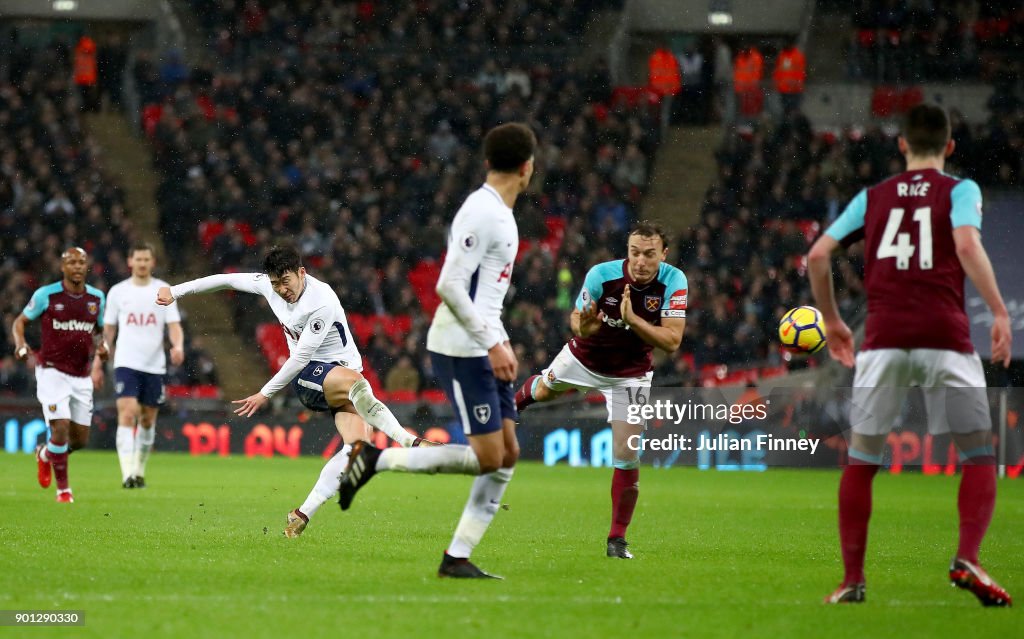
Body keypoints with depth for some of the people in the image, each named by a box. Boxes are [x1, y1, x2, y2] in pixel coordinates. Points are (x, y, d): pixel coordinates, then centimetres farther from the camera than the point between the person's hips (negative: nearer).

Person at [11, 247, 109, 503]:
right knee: (61, 429, -17)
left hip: (81, 376, 5)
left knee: (80, 439, 6)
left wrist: (102, 347, -4)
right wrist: (20, 344, -17)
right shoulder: (46, 295, -7)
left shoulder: (97, 298, 5)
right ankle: (63, 489, -1)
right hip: (52, 373, -5)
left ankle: (45, 454, 39)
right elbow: (20, 322, 3)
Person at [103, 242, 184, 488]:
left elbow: (174, 325, -1)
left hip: (154, 364, 2)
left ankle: (139, 471, 27)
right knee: (127, 414, -17)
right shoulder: (118, 292, 5)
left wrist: (178, 346, -22)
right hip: (126, 363, -2)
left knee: (148, 420, 10)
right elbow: (108, 329, 12)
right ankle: (127, 473, -23)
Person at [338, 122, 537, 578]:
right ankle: (377, 459, -4)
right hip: (461, 349, -10)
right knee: (487, 457, -11)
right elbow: (449, 285, -22)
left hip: (482, 349, 10)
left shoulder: (497, 213, 15)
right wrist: (492, 344, -20)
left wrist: (503, 343, 19)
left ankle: (457, 558, 6)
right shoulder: (483, 213, -16)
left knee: (507, 455, 5)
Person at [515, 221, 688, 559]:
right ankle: (515, 402, 67)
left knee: (626, 456, -7)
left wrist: (632, 318, -43)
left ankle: (617, 539, 6)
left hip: (630, 374, -1)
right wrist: (582, 327, -42)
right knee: (542, 390, 27)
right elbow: (576, 319, -17)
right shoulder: (602, 275, -29)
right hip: (585, 358, 1)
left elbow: (672, 340, -31)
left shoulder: (673, 281, -28)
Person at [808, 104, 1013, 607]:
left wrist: (831, 320, 24)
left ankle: (852, 579, 6)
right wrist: (999, 312, -12)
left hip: (883, 337, 2)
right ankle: (967, 560, -13)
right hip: (945, 335, -2)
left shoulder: (873, 197, 17)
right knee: (979, 456, 7)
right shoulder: (959, 190, 8)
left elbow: (818, 254, 12)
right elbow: (967, 245, -12)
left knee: (861, 460, 11)